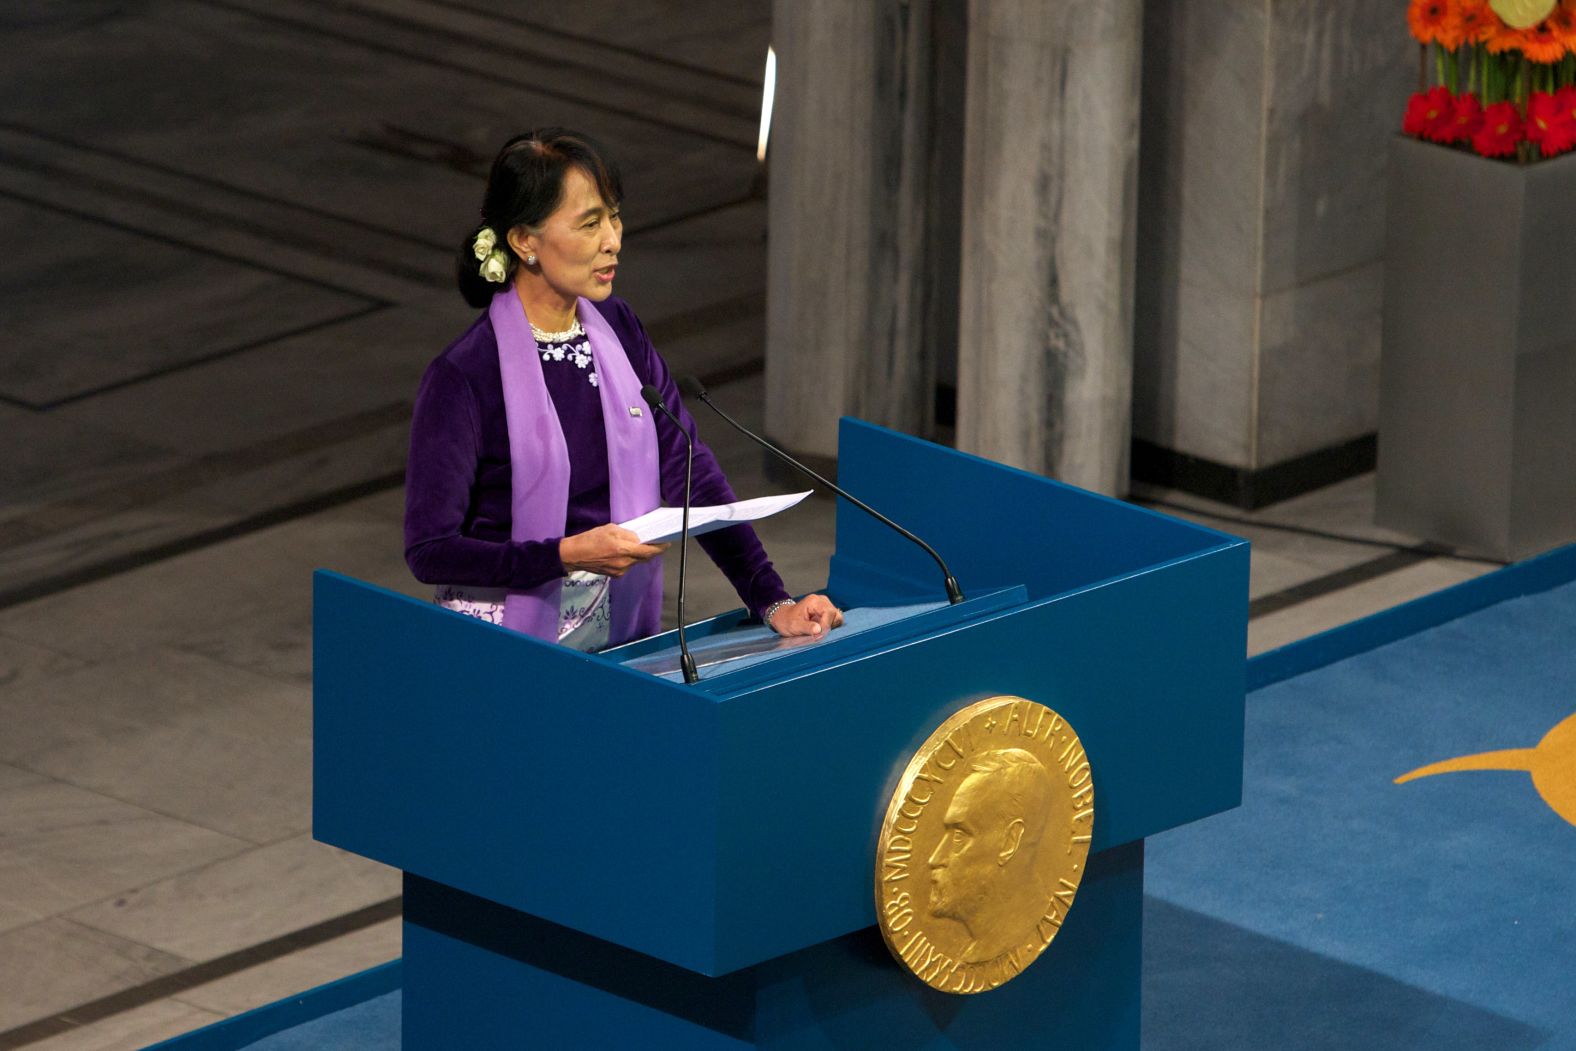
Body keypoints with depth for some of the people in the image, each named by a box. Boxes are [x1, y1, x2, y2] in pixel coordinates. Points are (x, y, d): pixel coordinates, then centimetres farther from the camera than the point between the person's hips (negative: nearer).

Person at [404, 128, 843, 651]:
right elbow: (429, 550, -11)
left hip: (620, 627, 5)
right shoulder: (463, 377, -12)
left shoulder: (619, 331, 8)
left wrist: (773, 602, -7)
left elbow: (693, 475, 3)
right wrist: (569, 553, -21)